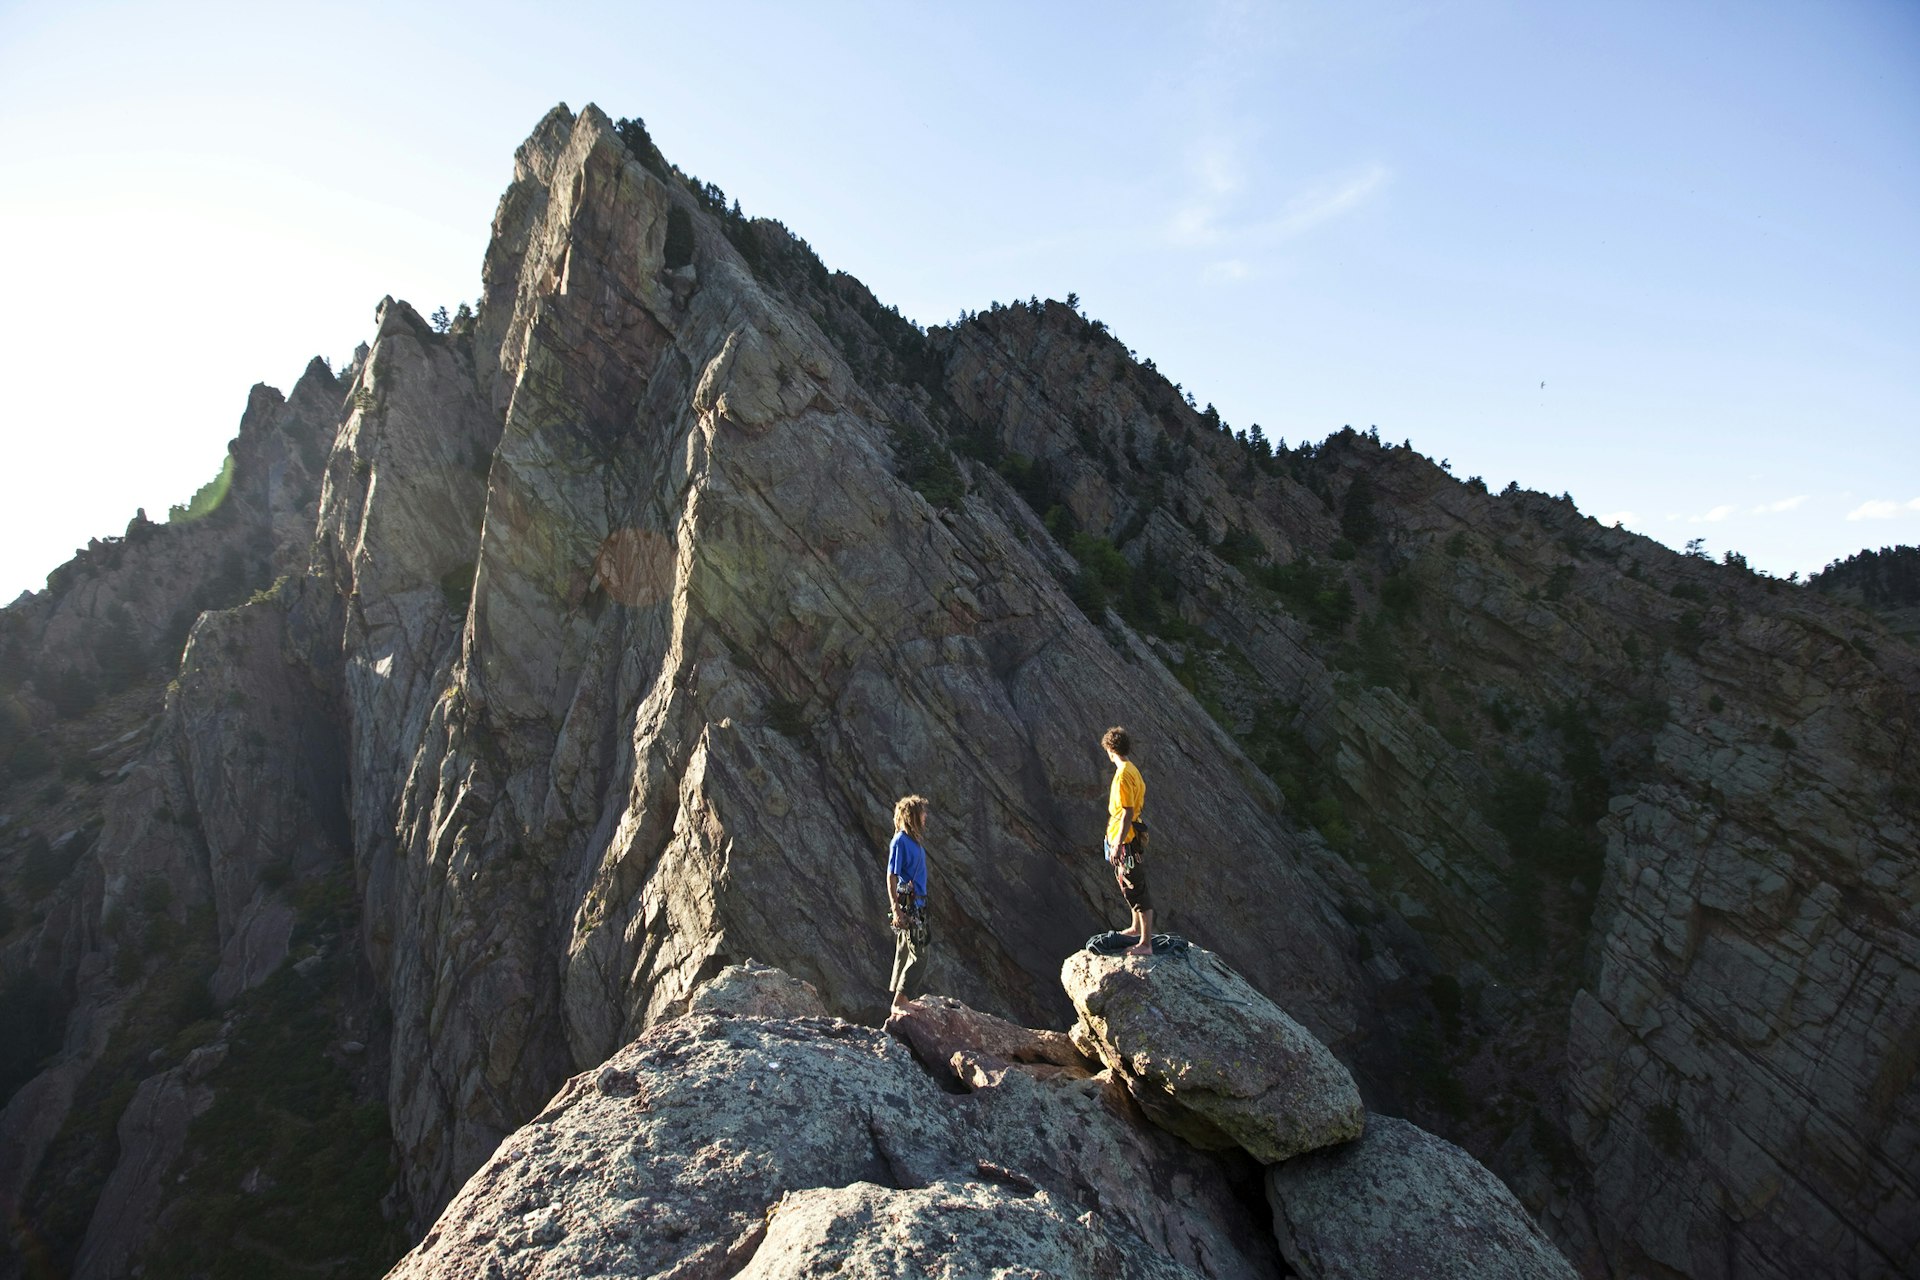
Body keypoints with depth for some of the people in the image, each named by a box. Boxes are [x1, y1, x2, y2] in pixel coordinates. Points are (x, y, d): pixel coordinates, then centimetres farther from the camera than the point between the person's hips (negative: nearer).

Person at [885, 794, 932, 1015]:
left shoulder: (914, 841, 14)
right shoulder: (900, 841, -14)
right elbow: (891, 877, -17)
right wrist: (896, 910, -21)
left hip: (917, 904, 9)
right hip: (907, 904, -9)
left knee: (906, 952, 14)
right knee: (919, 954, -10)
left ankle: (899, 1001, 21)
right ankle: (899, 1001, -5)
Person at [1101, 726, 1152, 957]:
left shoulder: (1123, 776, -22)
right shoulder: (1132, 770, 7)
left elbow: (1127, 813, -24)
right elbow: (1141, 804, 16)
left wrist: (1118, 845, -21)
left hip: (1126, 842, -10)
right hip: (1134, 837, 10)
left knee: (1136, 891, -3)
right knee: (1130, 888, 24)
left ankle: (1145, 944, 3)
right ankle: (1138, 929, 40)